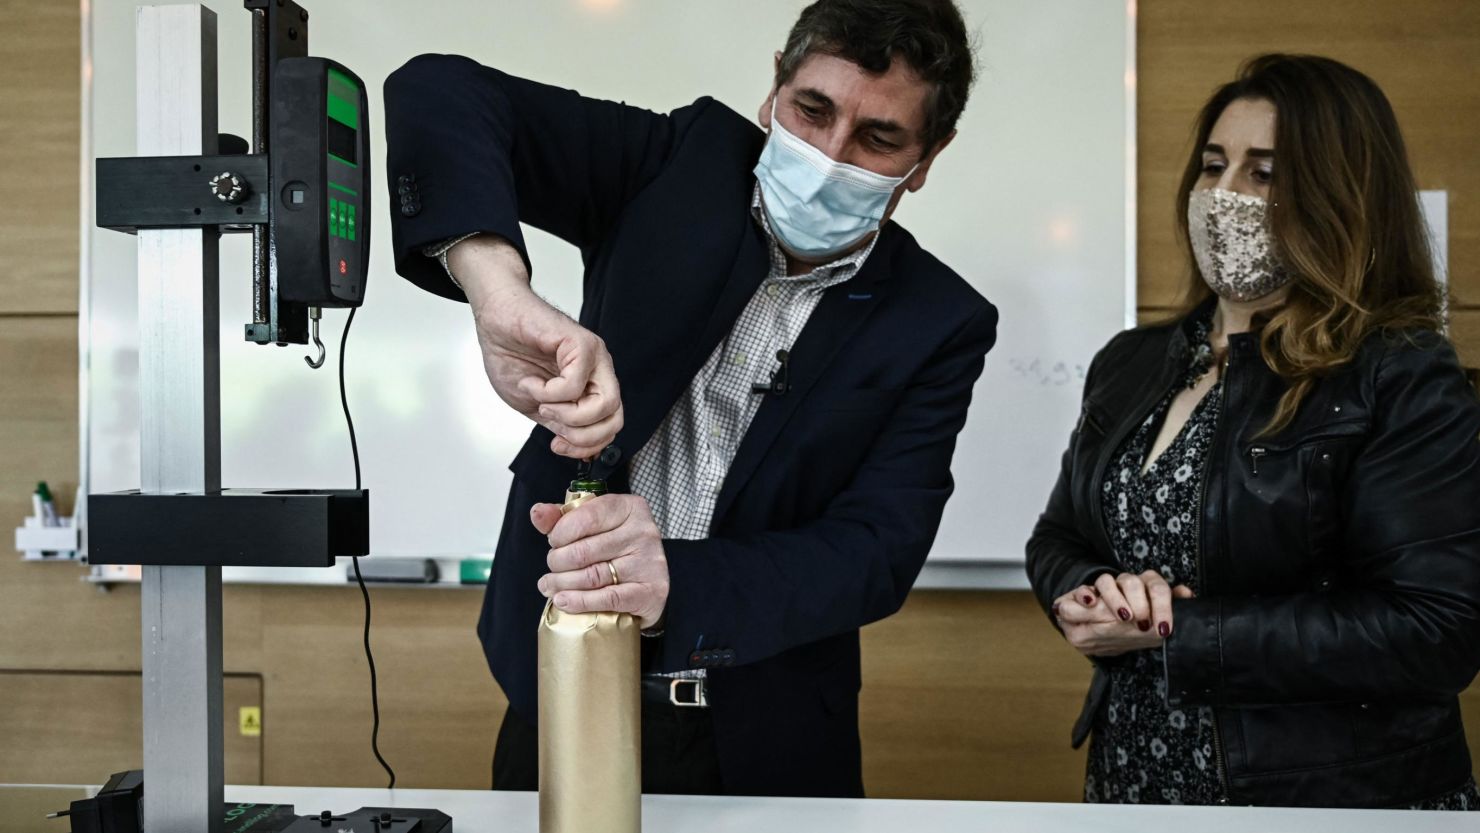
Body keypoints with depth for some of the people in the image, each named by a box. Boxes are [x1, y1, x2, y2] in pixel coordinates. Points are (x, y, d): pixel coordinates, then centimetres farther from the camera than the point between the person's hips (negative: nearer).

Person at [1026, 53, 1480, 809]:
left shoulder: (1404, 384, -14)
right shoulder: (1131, 364, 5)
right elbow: (1057, 540, 10)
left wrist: (1174, 632, -21)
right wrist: (1102, 594, -14)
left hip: (1331, 799, -5)